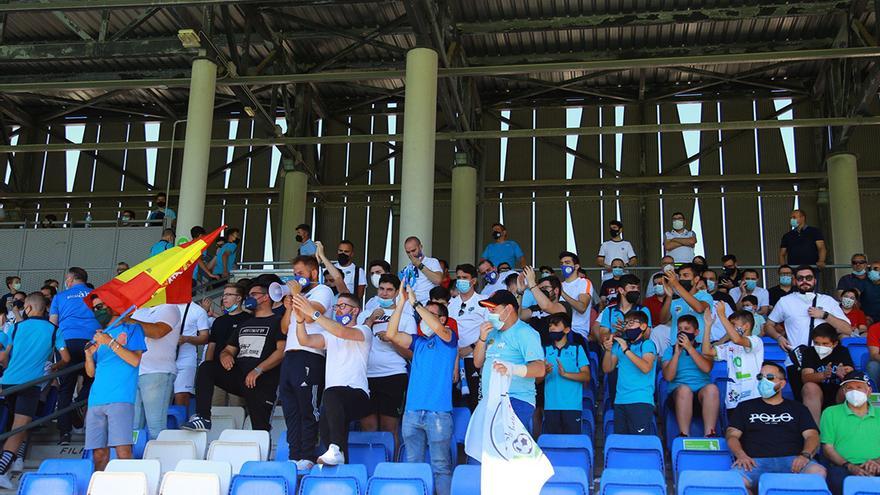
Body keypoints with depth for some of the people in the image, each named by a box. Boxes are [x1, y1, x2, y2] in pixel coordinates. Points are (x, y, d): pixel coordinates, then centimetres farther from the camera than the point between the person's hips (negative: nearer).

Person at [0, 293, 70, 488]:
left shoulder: (17, 327, 11)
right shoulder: (53, 330, 5)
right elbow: (66, 358, 4)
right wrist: (54, 367, 25)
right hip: (31, 383, -3)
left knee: (19, 422, 26)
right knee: (19, 427, -9)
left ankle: (17, 458, 25)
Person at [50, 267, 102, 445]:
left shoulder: (60, 297, 18)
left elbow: (52, 323, 17)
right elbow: (107, 316, 18)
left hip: (68, 341, 0)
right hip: (92, 341, 0)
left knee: (65, 388, 2)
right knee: (90, 382, 11)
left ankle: (65, 433, -4)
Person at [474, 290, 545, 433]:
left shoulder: (525, 333, -7)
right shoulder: (493, 332, 20)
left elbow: (540, 369, -19)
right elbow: (478, 363, 22)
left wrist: (513, 369, -39)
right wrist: (482, 338, 5)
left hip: (517, 401, -8)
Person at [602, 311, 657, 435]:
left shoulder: (647, 344, 0)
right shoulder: (619, 344, 16)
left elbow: (646, 368, -17)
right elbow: (607, 369, 13)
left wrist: (626, 350, -19)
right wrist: (608, 350, -3)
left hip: (641, 401, -5)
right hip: (620, 401, 5)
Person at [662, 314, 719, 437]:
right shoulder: (670, 351, 18)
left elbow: (707, 368, -4)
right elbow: (668, 377, 2)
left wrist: (689, 347, -4)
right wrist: (677, 353, -2)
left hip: (702, 391, 1)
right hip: (678, 393, -1)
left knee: (712, 388, -34)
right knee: (684, 389, -36)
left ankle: (709, 434, -33)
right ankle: (684, 435, -35)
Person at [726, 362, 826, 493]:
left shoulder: (797, 408, 24)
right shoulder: (746, 407, 24)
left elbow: (812, 435, 11)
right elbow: (732, 435, 13)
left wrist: (805, 455, -12)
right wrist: (741, 455, -9)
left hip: (791, 461, 1)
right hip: (756, 461, -1)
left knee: (818, 472, -33)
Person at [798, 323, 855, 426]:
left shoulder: (842, 351, 1)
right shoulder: (809, 352, -2)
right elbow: (805, 378, -18)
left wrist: (843, 374, -40)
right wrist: (823, 375, -41)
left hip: (839, 396, 0)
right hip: (816, 396, 0)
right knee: (810, 387, -31)